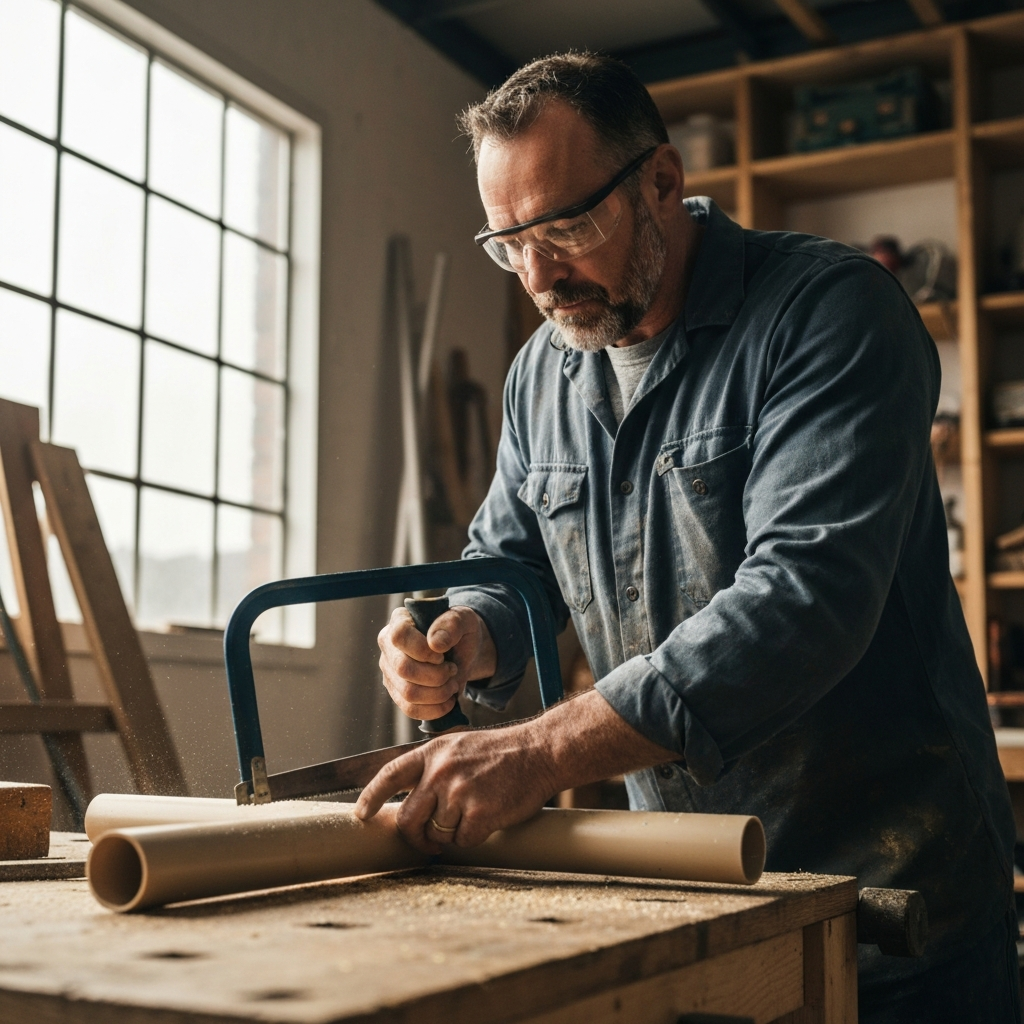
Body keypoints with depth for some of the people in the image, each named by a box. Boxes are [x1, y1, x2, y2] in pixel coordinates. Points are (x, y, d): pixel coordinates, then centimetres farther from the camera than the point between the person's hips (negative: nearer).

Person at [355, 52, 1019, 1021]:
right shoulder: (540, 376, 4)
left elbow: (808, 589, -29)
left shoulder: (830, 307, -17)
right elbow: (510, 562, 15)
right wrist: (469, 638, -10)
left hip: (883, 863, -5)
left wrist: (544, 751, -35)